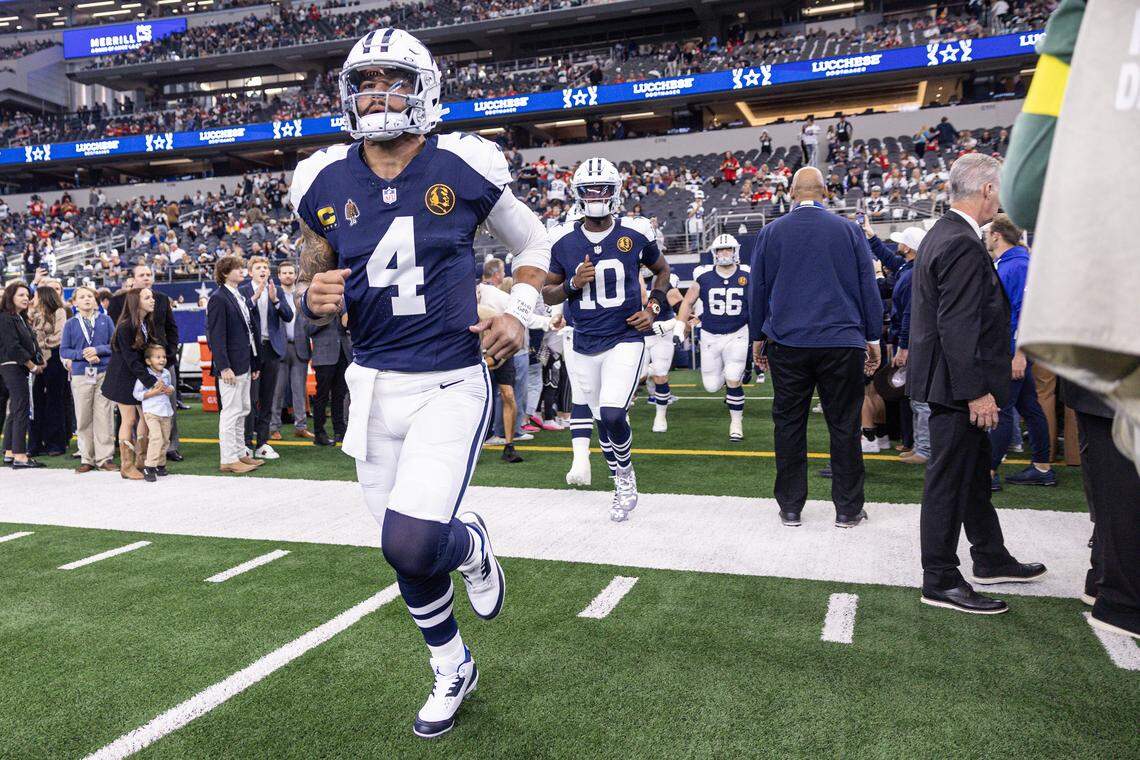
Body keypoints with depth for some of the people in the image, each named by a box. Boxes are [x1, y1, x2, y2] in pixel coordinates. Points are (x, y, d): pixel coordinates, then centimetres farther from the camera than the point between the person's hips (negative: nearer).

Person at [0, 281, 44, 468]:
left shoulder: (21, 318, 18)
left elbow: (31, 343, 16)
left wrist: (40, 361, 2)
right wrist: (33, 365, -12)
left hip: (21, 368, 10)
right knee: (21, 411, -10)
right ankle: (19, 456, -9)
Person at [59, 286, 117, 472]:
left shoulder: (105, 320, 5)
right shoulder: (70, 324, 6)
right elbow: (64, 350, 5)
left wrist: (98, 350, -12)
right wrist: (83, 355, -11)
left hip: (104, 373, -1)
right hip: (80, 375, 1)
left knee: (104, 417, -1)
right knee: (83, 419, 4)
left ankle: (105, 457, 7)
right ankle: (87, 458, 13)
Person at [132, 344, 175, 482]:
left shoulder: (166, 373, 8)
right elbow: (137, 394, -9)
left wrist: (170, 390, 2)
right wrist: (153, 392, -18)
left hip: (166, 411, 6)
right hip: (151, 412, -6)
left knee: (165, 439, 9)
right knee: (156, 438, -18)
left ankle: (160, 465, 22)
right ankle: (149, 467, -13)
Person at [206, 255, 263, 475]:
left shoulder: (242, 297, 15)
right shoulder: (218, 298, -11)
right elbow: (215, 335, -16)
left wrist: (254, 363, 14)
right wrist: (224, 367, -21)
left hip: (244, 364, 9)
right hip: (230, 366, -9)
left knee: (242, 410, 14)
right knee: (231, 411, -4)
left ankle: (240, 453, 23)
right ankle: (228, 459, 3)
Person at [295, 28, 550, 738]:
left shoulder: (464, 167, -6)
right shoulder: (325, 183, 2)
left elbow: (534, 241, 8)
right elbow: (316, 289, 12)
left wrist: (519, 312, -9)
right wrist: (318, 301, -12)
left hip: (452, 382, -4)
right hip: (375, 385, 4)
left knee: (412, 543, -18)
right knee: (407, 554, 13)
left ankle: (473, 544, 20)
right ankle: (453, 668, 40)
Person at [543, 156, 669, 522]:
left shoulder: (635, 233, -4)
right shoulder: (563, 240, -1)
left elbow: (661, 270, 14)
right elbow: (548, 294, 7)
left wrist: (653, 308, -1)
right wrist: (573, 284, -14)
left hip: (625, 339, -3)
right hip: (583, 344, 3)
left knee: (612, 415, -18)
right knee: (602, 420, 12)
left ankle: (625, 471, 13)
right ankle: (623, 485, 33)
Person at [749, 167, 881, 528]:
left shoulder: (770, 233, 5)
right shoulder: (849, 230, 3)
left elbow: (757, 290, 9)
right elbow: (868, 287, 5)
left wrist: (758, 337, 18)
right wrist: (873, 338, 12)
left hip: (787, 344, 1)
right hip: (842, 343, 0)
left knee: (789, 424, 8)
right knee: (844, 425, 6)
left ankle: (790, 507, 13)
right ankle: (848, 509, 12)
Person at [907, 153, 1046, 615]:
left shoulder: (942, 234, 13)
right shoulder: (963, 246, -20)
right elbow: (958, 327, -25)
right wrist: (976, 393, -22)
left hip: (954, 382, 11)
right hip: (957, 385, -11)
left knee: (974, 474, 21)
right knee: (949, 481, -2)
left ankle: (991, 560, 36)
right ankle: (940, 581, 9)